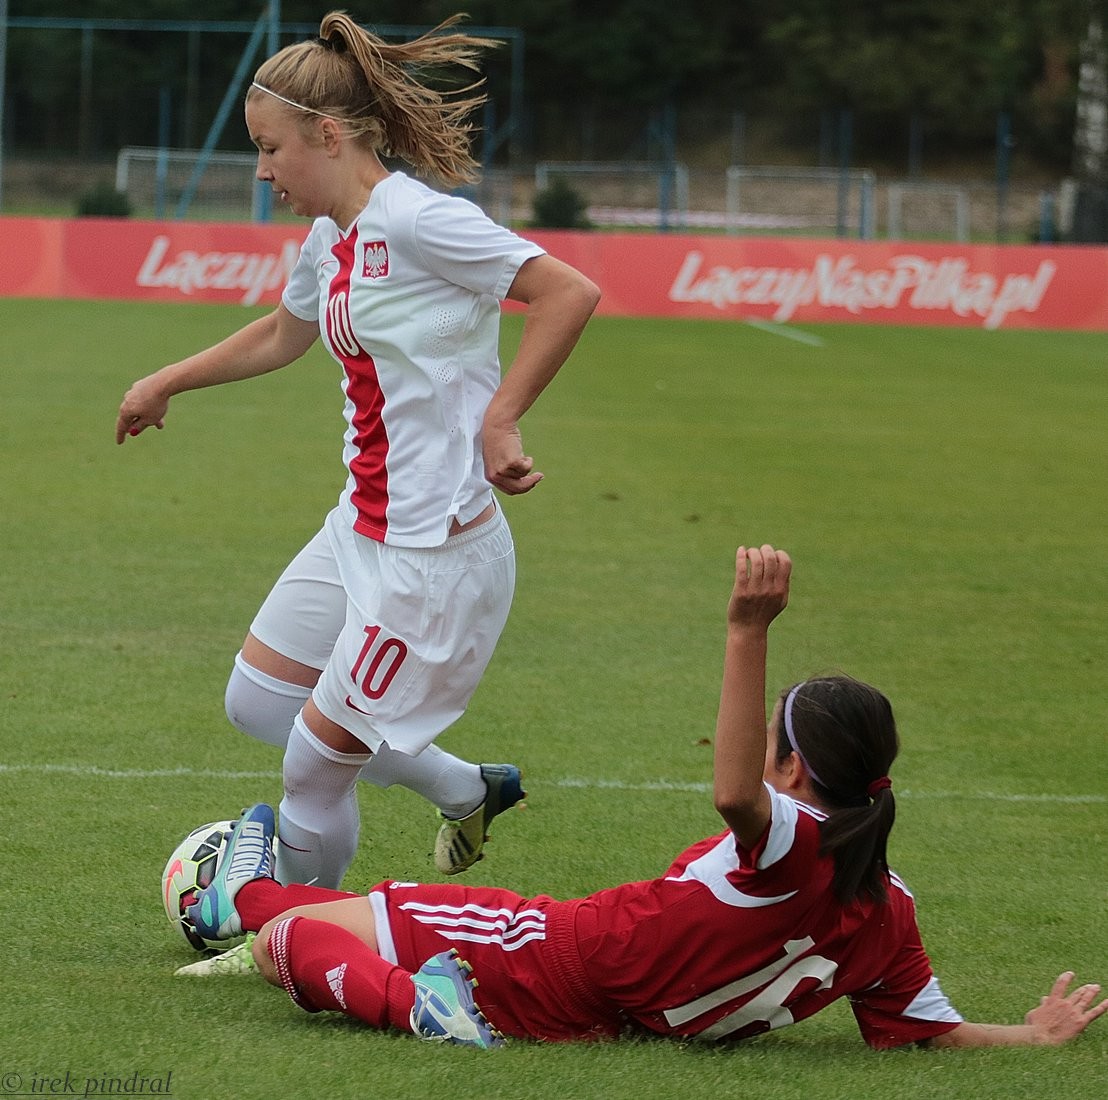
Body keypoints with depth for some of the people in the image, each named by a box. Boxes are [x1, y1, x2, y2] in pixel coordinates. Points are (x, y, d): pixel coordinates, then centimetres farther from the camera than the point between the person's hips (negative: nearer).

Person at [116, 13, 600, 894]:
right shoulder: (331, 239, 8)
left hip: (435, 551, -10)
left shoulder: (414, 220, -20)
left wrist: (498, 422, -25)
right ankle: (467, 792, 32)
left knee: (317, 759, -2)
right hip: (362, 529, 10)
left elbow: (570, 292, -26)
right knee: (256, 701, 20)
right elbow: (282, 335, 30)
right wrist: (165, 384, 41)